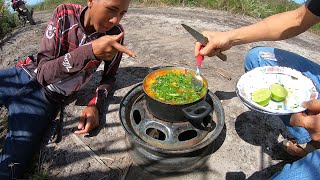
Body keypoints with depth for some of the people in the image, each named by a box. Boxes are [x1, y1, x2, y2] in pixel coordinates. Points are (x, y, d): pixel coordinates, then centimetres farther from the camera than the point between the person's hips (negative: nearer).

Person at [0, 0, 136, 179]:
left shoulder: (116, 33, -12)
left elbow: (109, 77, 1)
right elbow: (43, 73, -20)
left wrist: (95, 105, -18)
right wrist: (90, 51, -35)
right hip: (26, 74, 2)